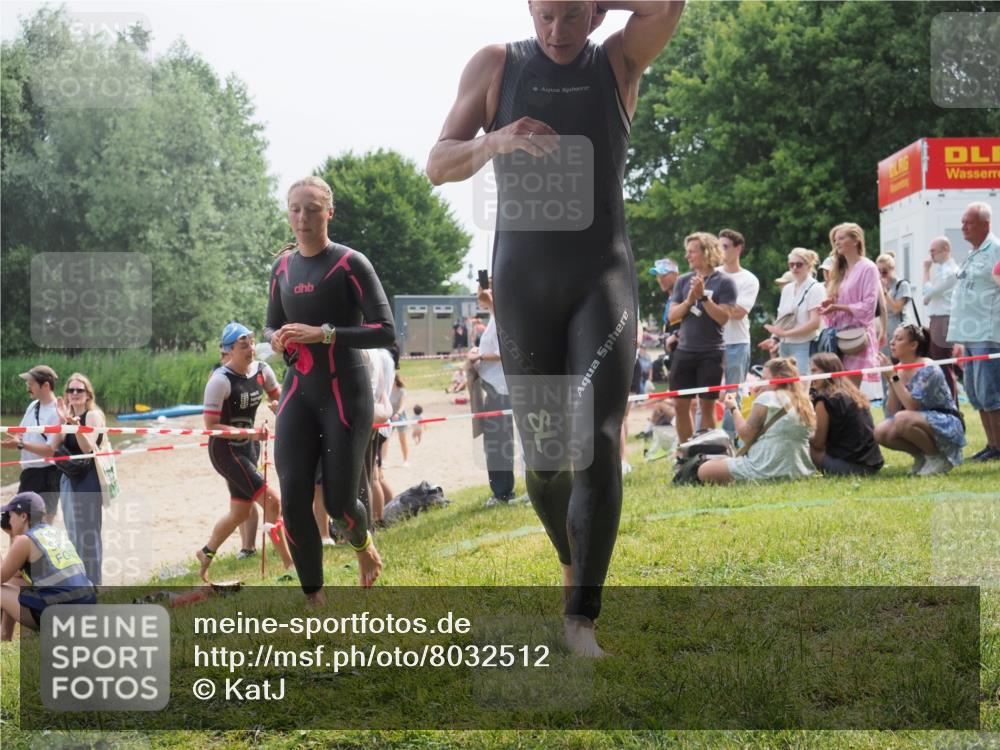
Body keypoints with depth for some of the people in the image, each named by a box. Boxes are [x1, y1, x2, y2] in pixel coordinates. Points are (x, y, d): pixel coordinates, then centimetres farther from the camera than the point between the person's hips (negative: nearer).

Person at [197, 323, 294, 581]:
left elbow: (278, 396, 18)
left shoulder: (262, 370, -1)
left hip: (249, 448, 8)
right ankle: (290, 565, -11)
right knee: (271, 500, -16)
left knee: (240, 512, 15)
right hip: (225, 450, -8)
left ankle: (206, 553, 37)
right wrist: (248, 433, -26)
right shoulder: (220, 380, -20)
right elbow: (211, 425, -20)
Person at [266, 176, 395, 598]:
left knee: (338, 501, -4)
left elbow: (385, 332, -14)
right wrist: (276, 339, -3)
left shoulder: (350, 264, -9)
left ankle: (362, 545, 33)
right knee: (293, 499, -8)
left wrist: (323, 334, -22)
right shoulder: (282, 267, 8)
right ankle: (313, 598, 3)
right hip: (298, 392, 5)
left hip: (345, 393, -4)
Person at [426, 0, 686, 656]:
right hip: (524, 282, 1)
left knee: (599, 445, -16)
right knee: (544, 454, 5)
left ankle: (582, 619, -15)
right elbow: (438, 165, -1)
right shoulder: (496, 66, 4)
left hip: (603, 279, -1)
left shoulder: (620, 61, 2)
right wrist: (494, 141, -20)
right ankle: (572, 563, 34)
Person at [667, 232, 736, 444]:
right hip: (684, 351, 4)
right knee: (681, 404, 5)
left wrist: (703, 296, -18)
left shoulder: (724, 282, -4)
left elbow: (723, 317, -12)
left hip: (711, 353, -4)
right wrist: (689, 299, -11)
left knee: (707, 405, -1)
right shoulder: (684, 281, 9)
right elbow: (672, 316, 4)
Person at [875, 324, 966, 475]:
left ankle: (937, 457, -11)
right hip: (921, 422, 7)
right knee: (881, 432, -16)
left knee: (903, 419, -33)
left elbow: (912, 407, -27)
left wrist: (894, 377, -24)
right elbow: (892, 412, -3)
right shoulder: (898, 370, 3)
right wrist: (889, 381, -15)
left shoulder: (928, 370, -18)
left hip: (948, 426, -7)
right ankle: (921, 456, 6)